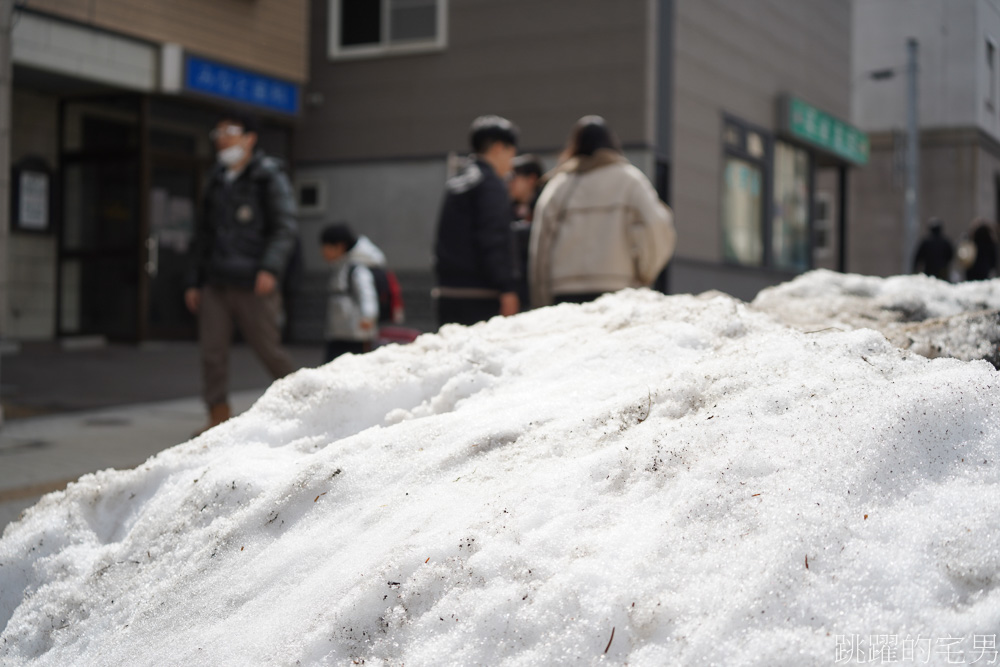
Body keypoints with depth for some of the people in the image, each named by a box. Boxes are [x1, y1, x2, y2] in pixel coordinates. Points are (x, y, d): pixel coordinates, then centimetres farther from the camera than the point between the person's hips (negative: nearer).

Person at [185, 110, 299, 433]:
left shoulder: (270, 178, -1)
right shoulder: (217, 181, 18)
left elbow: (286, 227, -10)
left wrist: (271, 268, -25)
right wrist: (195, 281, 19)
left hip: (254, 285, -6)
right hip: (216, 285, 6)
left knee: (269, 349, 0)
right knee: (212, 351, -2)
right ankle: (218, 416, 6)